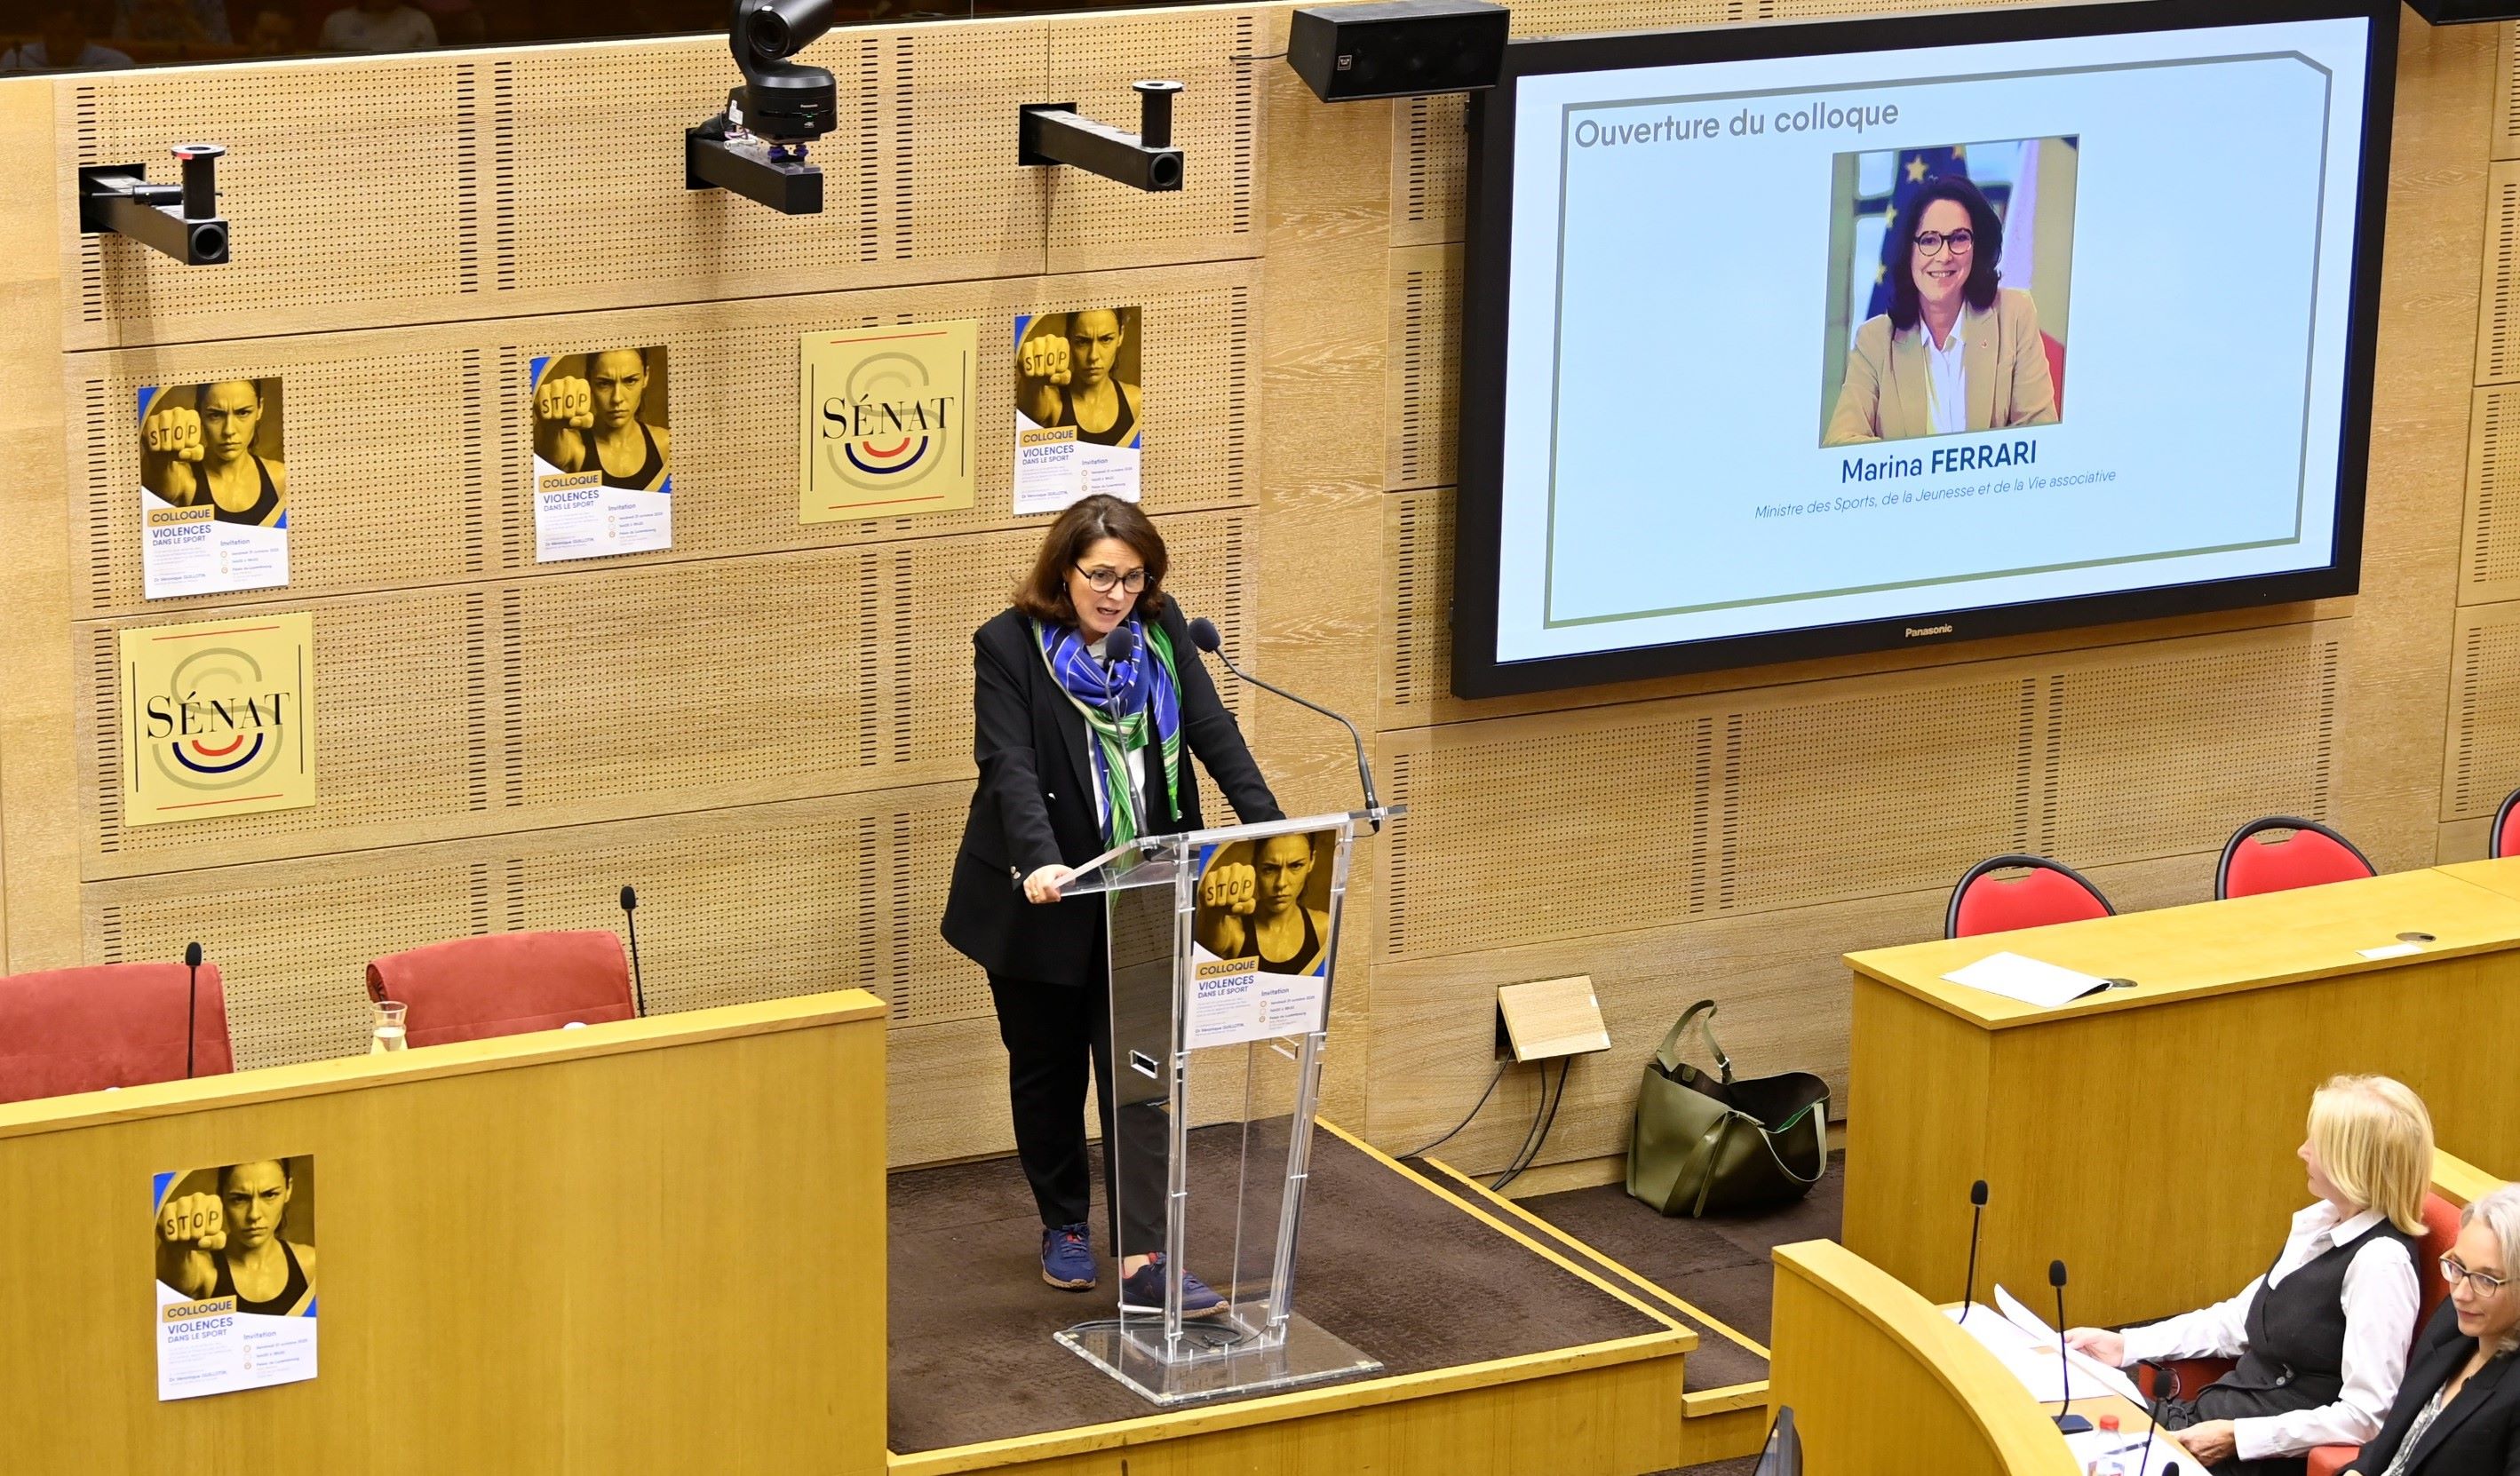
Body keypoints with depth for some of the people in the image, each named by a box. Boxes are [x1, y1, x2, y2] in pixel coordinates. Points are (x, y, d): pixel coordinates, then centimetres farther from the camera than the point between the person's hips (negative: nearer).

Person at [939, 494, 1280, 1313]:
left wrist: (1266, 823, -19)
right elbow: (1009, 766, -22)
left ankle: (1141, 1259, -11)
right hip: (1044, 901, -2)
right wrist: (1041, 860, -38)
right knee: (1047, 1066, 13)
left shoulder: (1162, 630, 0)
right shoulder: (1009, 645, -12)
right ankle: (1064, 1227, 32)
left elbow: (1211, 730, -5)